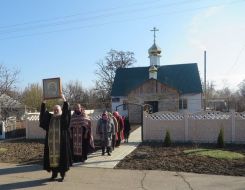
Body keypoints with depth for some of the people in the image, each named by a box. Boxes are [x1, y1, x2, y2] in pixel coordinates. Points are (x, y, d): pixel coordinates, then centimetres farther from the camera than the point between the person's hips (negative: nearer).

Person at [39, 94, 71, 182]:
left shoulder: (63, 117, 4)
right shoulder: (50, 117, 14)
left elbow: (66, 111, -12)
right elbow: (43, 112, 5)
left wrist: (64, 101, -22)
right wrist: (43, 102, -6)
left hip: (61, 141, -3)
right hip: (51, 142, 4)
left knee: (61, 157, -2)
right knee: (52, 157, 6)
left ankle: (62, 174, 6)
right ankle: (54, 173, 19)